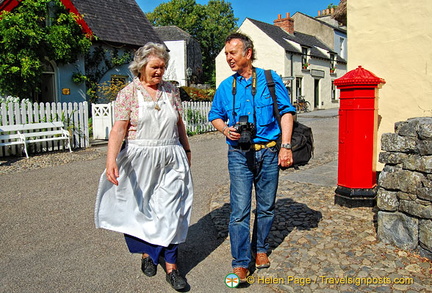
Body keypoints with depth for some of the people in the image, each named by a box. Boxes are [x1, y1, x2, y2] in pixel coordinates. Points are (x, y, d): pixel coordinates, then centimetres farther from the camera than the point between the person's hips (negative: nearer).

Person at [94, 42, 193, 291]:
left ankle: (171, 265, 10)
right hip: (140, 160, -2)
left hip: (171, 159, 2)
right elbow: (119, 128, -12)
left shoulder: (172, 91, 7)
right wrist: (111, 160, -25)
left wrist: (187, 150, 20)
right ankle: (147, 252, 34)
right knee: (142, 207, 10)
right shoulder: (128, 93, -3)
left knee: (170, 210, 0)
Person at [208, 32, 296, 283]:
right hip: (239, 155, 0)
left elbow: (286, 111, 0)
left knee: (267, 207, 12)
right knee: (240, 211, -3)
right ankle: (241, 262, 9)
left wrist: (286, 145, -9)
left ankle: (260, 249, 34)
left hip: (268, 152, 0)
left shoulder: (270, 79, 2)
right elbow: (215, 116, 17)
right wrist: (225, 129, -6)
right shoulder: (226, 87, 8)